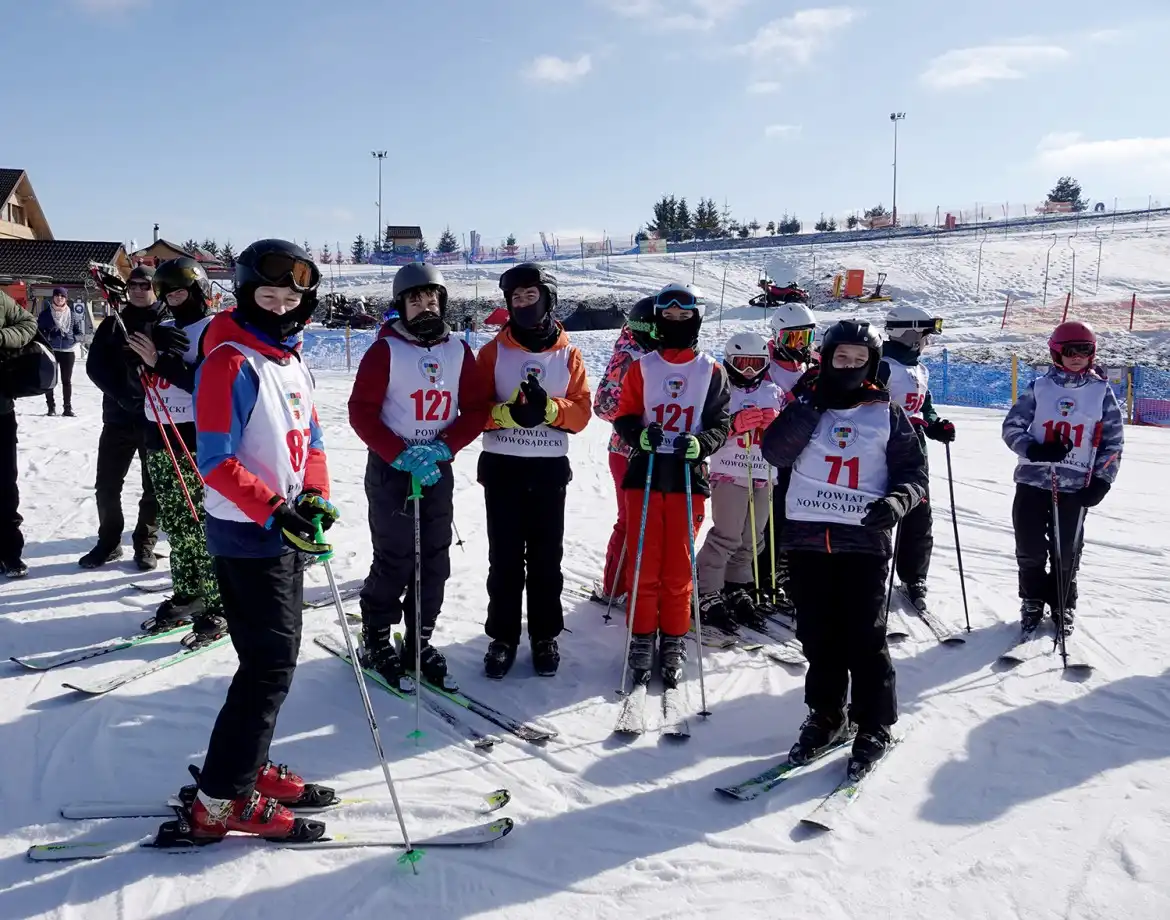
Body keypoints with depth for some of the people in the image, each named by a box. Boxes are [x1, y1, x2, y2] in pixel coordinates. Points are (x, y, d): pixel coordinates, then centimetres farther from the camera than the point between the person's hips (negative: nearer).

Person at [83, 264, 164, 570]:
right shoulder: (113, 323, 7)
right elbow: (95, 366, 1)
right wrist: (121, 393, -14)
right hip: (119, 417, 3)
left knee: (154, 486, 6)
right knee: (107, 484, 6)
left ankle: (145, 544, 20)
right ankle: (109, 542, 22)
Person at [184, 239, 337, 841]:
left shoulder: (292, 361, 12)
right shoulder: (229, 363, -14)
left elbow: (310, 438, 15)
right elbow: (217, 461, -19)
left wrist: (314, 497, -1)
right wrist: (274, 511, -23)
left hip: (284, 533, 9)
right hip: (247, 537, -9)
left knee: (275, 656, 15)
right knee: (271, 663, -7)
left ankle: (247, 766, 30)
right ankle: (220, 801, 3)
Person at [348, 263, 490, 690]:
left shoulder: (458, 350, 5)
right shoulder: (386, 349, -6)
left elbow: (477, 408, 5)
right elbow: (361, 411, -10)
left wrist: (444, 446, -10)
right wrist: (400, 454, -18)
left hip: (438, 470, 4)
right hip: (390, 470, -4)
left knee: (435, 562, 6)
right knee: (394, 561, -3)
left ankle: (419, 641, 21)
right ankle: (376, 639, 16)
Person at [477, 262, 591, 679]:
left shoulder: (568, 355, 5)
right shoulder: (493, 351, 2)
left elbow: (581, 412, -1)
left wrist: (548, 408, -20)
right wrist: (510, 412, -22)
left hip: (550, 469, 1)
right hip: (502, 467, 0)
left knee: (546, 557, 8)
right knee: (504, 557, 4)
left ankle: (545, 636, 20)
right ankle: (503, 636, 16)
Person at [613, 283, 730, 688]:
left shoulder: (711, 370, 4)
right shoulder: (641, 367, 7)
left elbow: (720, 424, 4)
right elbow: (624, 418, 6)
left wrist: (699, 444, -16)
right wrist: (641, 434, -15)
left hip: (688, 477, 0)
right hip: (644, 474, 1)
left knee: (679, 568, 4)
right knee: (644, 566, 3)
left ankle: (674, 644, 17)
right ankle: (641, 641, 15)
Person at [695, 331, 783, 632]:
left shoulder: (774, 392, 15)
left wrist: (776, 423, -5)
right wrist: (736, 422, -22)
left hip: (764, 474, 5)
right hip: (729, 473, -5)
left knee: (752, 539, 11)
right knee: (726, 537, -9)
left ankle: (737, 588, 25)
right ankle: (706, 594, -2)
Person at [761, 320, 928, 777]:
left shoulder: (887, 414, 5)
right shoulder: (806, 403, 8)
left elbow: (914, 472, 6)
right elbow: (775, 452, -7)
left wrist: (897, 501, -14)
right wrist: (808, 404, -13)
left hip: (865, 540, -2)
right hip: (807, 537, 2)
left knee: (865, 638, -1)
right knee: (818, 635, 9)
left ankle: (873, 727, 15)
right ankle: (826, 717, 26)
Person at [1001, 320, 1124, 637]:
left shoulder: (1102, 391, 1)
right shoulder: (1038, 387, 0)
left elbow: (1114, 441, 5)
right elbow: (1011, 427, -1)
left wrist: (1101, 481, -5)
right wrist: (1035, 449, -19)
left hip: (1075, 486, 0)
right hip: (1032, 481, 0)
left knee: (1066, 552, 8)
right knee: (1030, 548, 6)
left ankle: (1063, 606, 29)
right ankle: (1032, 603, 27)